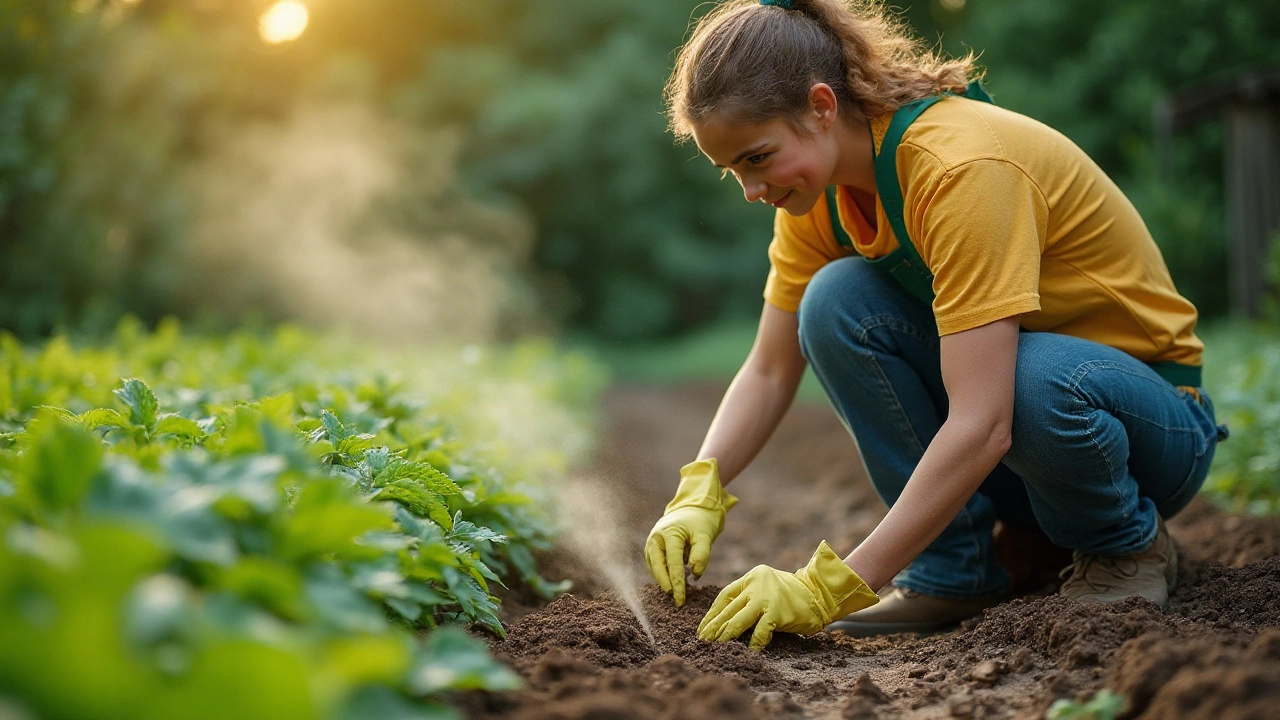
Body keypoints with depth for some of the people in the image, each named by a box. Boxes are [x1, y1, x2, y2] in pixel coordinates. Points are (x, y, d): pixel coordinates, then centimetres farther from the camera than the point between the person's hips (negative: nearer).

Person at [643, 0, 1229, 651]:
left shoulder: (963, 165, -30)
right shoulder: (821, 185, -6)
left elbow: (981, 426, -37)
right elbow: (768, 372, 0)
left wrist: (834, 586, -39)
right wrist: (699, 492, -18)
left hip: (1154, 420, -6)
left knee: (1039, 381, -40)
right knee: (836, 300, -19)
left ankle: (1127, 544, -6)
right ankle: (951, 569, -10)